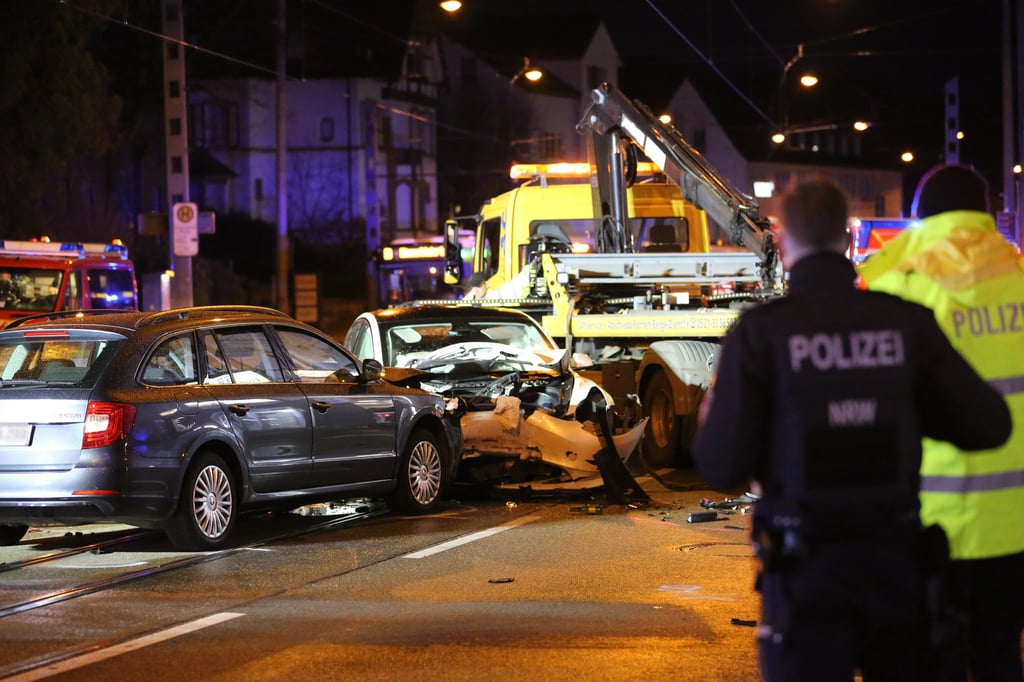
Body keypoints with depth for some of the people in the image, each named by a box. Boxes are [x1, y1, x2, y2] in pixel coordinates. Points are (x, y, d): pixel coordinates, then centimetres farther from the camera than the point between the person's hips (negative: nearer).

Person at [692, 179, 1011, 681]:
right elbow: (989, 425, -6)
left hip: (804, 561, -2)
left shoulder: (759, 333, -11)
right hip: (893, 551, 2)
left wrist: (710, 423, 10)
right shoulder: (906, 323, -5)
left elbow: (722, 468, -12)